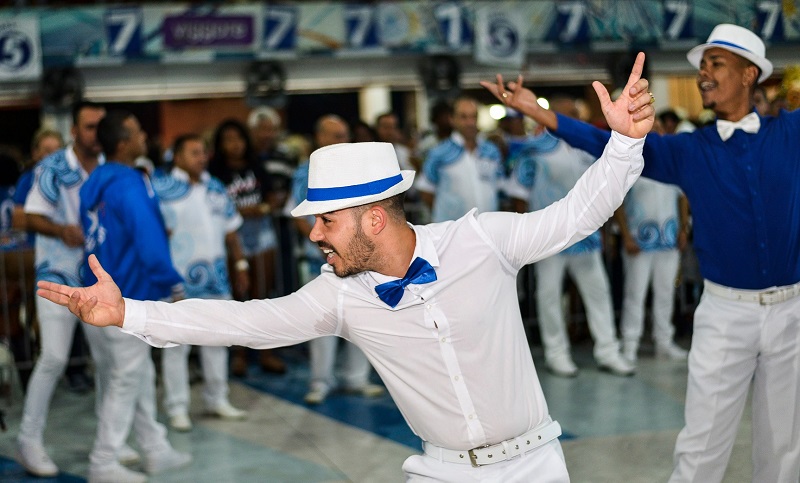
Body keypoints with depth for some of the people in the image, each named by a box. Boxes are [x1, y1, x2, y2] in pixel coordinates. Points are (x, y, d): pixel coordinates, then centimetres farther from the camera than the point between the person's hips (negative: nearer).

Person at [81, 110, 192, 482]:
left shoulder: (95, 183, 10)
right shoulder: (129, 186, -19)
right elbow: (149, 242, -24)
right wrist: (174, 286, -17)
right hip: (127, 297, -9)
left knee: (140, 375, 16)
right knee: (125, 381, 0)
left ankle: (156, 452, 25)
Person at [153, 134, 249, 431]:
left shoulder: (216, 188, 13)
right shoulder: (161, 188, -5)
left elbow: (230, 231, 17)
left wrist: (241, 265, 15)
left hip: (216, 276, 6)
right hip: (179, 278, -6)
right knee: (176, 343, -1)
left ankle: (217, 399, 25)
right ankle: (177, 408, 6)